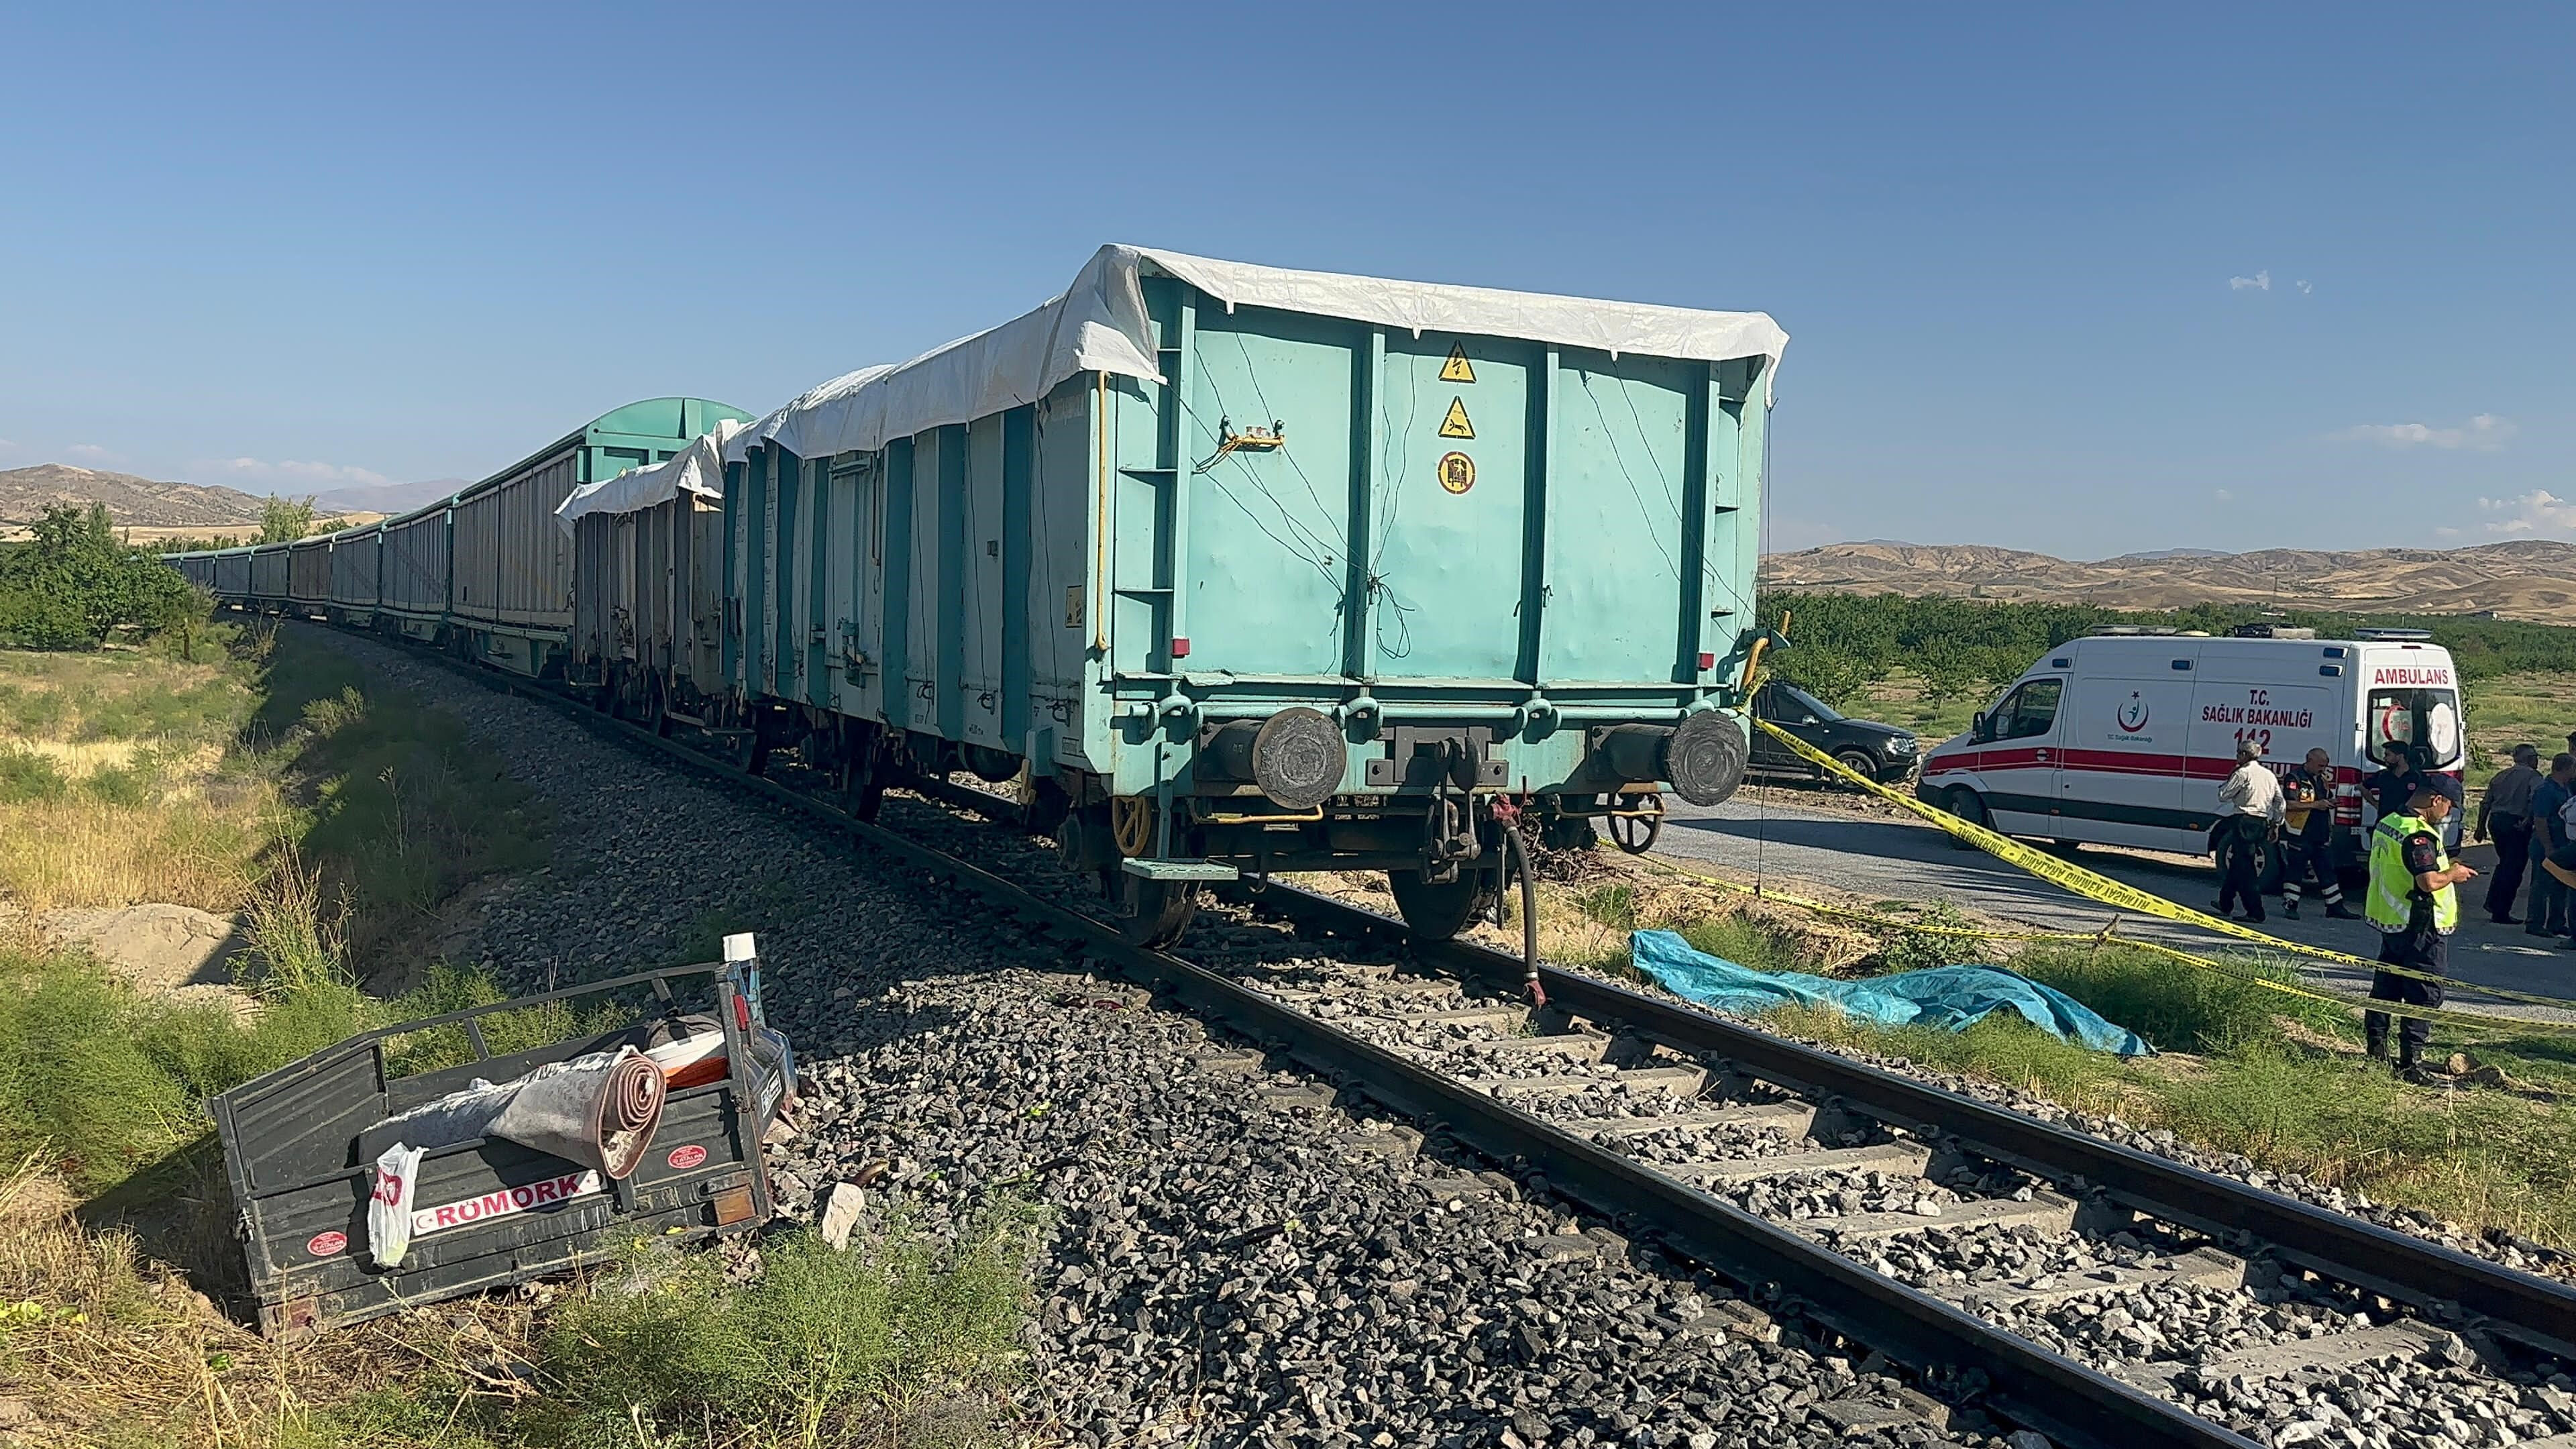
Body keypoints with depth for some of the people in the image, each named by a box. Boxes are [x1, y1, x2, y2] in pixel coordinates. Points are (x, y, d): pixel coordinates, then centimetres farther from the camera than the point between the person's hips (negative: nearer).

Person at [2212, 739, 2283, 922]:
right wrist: (2276, 824, 17)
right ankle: (2225, 904, 28)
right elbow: (2280, 802, 14)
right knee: (2238, 863, 18)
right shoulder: (2269, 775, 15)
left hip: (2244, 821, -8)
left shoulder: (2243, 773, -9)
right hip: (2262, 823, 8)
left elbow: (2223, 796, -7)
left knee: (2244, 867, -8)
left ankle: (2255, 911, -15)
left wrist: (2229, 780, 9)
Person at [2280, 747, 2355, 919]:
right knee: (2295, 870, -1)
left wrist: (2330, 803, 5)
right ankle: (2290, 906, 5)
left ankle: (2335, 906, 16)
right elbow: (2288, 804, -18)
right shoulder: (2295, 778, -9)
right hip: (2301, 834, -8)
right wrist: (2316, 805, -20)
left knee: (2327, 870, 11)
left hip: (2322, 834, 8)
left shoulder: (2322, 779, 16)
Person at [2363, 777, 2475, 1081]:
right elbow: (2429, 881, -29)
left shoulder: (2386, 823, 8)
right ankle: (2411, 1062, -4)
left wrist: (2445, 866, 15)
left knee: (2385, 988, 17)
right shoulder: (2419, 834, -22)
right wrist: (2453, 874, -9)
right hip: (2421, 928, -9)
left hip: (2389, 922, 9)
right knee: (2424, 995, -3)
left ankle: (2376, 1050, 25)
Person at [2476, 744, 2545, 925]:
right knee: (2513, 869, 0)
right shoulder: (2532, 776, -4)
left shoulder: (2501, 775, 15)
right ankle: (2501, 913, 0)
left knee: (2505, 864, 25)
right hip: (2516, 824, -7)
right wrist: (2528, 820, -19)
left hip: (2495, 821, 7)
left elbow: (2485, 803, 16)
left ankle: (2492, 902, 23)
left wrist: (2481, 827, 22)